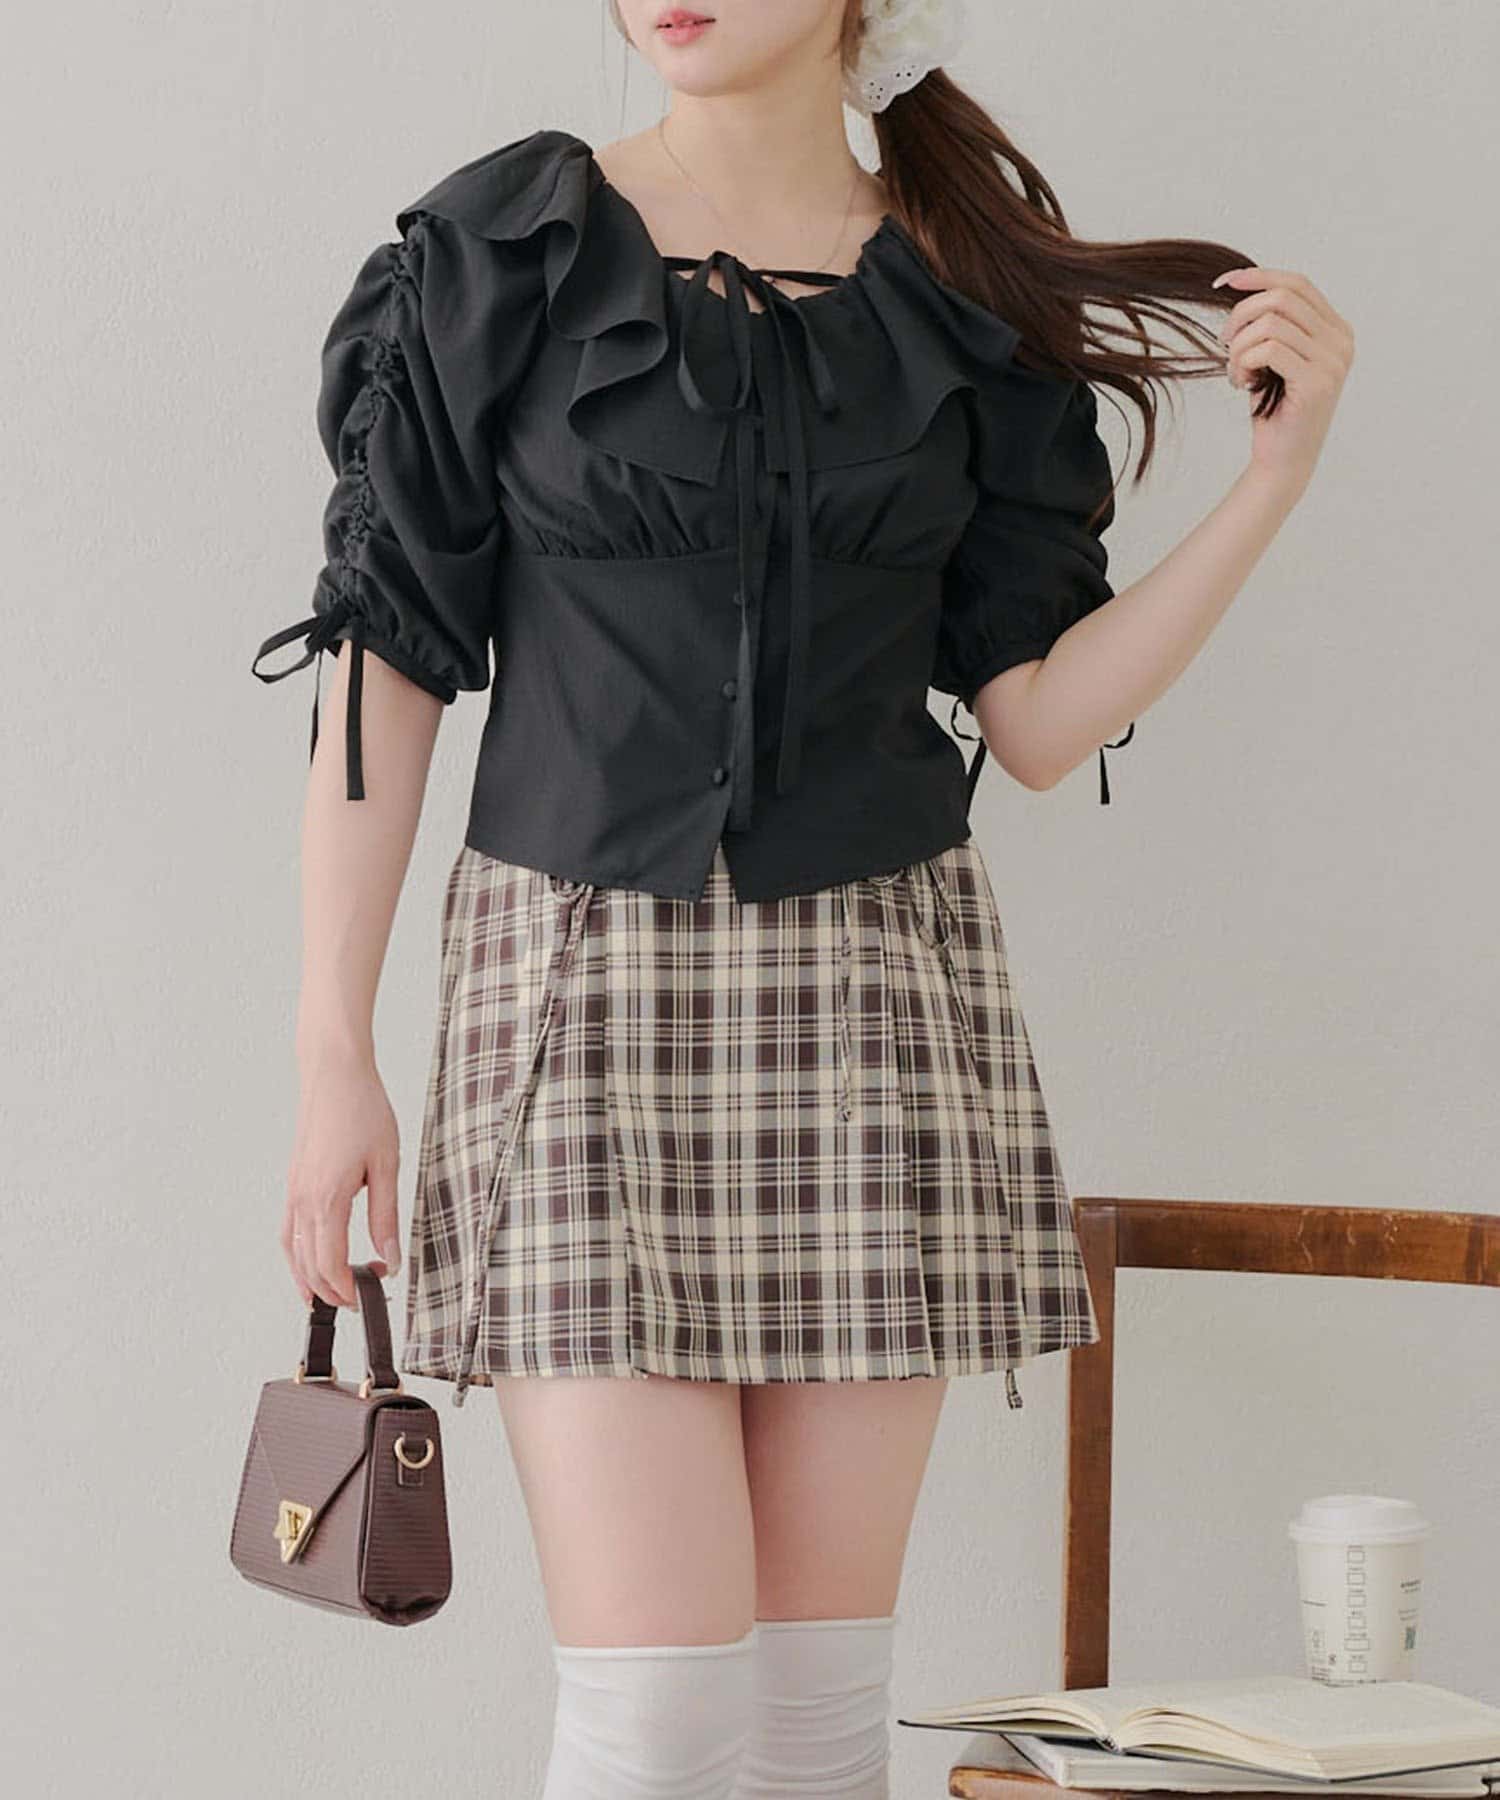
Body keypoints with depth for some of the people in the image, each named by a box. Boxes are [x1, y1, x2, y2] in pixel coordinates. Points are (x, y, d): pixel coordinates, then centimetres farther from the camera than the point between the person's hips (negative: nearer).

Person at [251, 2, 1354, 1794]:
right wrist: (332, 1054, -5)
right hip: (588, 984, -2)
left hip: (875, 995, 2)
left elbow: (1036, 720, 4)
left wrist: (1274, 473, -7)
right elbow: (387, 665, 0)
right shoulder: (499, 255, -1)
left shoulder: (973, 298, 6)